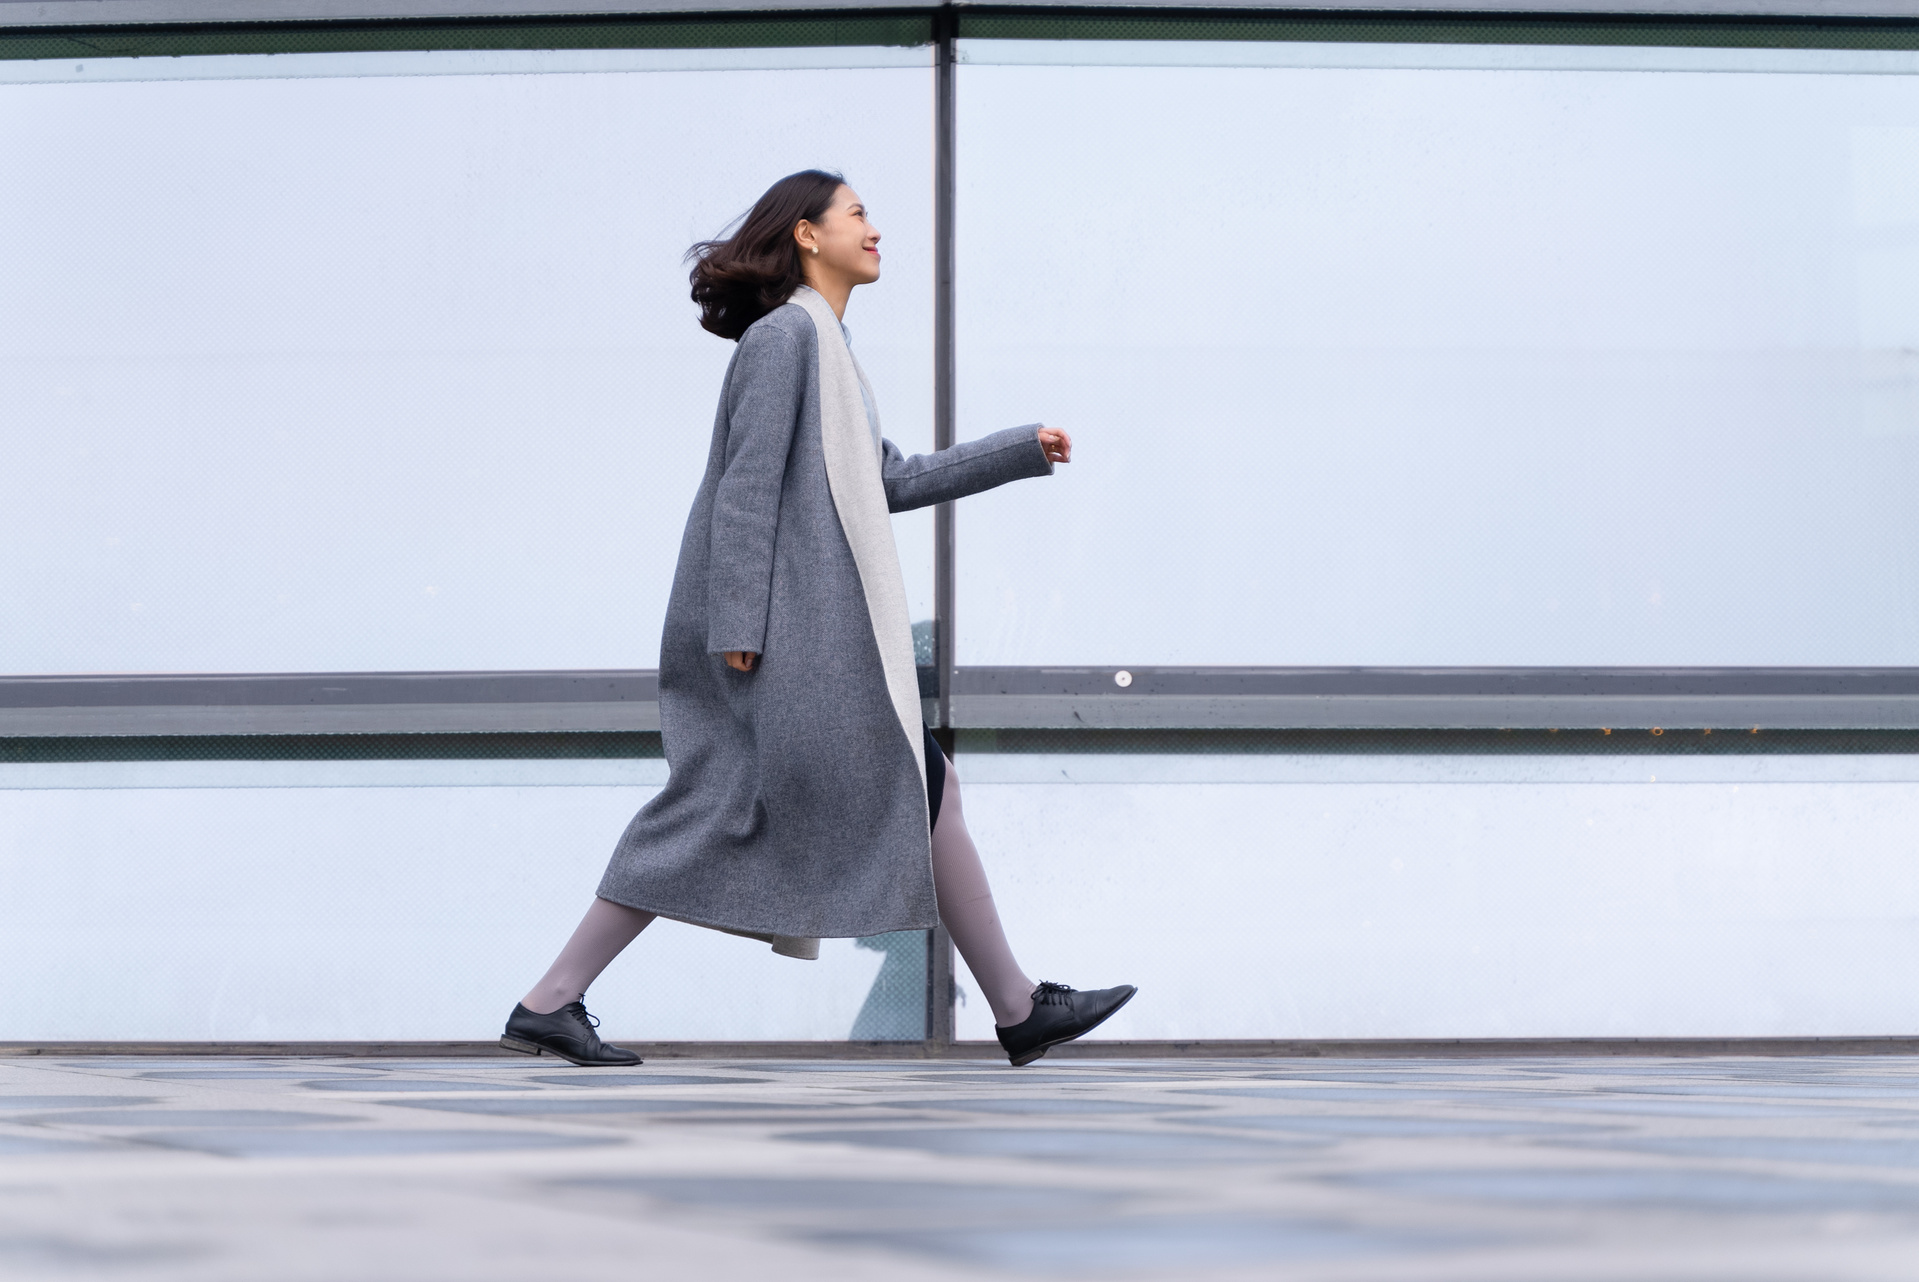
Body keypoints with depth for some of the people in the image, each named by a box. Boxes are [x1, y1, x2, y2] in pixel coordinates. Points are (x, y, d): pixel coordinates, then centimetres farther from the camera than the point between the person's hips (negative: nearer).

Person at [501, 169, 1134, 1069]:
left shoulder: (822, 347, 22)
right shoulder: (785, 335, -9)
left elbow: (891, 480, 26)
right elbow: (748, 484, -16)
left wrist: (1019, 452, 28)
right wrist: (739, 621, -21)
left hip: (805, 623, 10)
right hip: (789, 623, -10)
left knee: (709, 824, 4)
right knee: (922, 790, -3)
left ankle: (549, 1005, 1)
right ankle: (1019, 1010, 4)